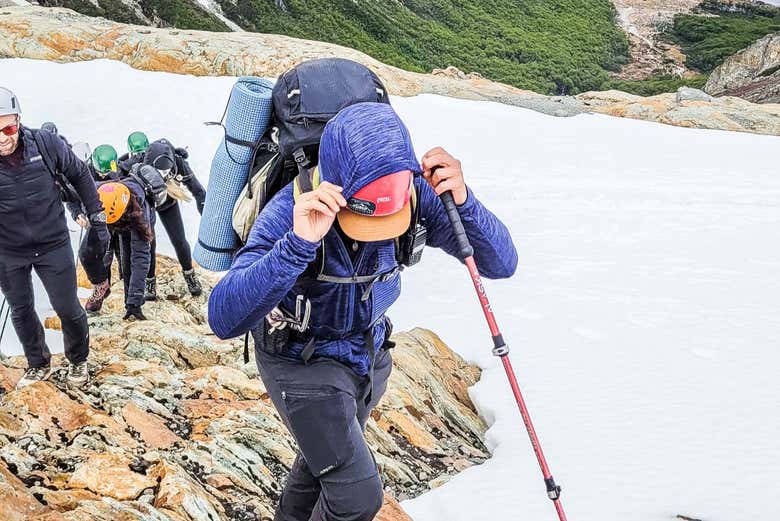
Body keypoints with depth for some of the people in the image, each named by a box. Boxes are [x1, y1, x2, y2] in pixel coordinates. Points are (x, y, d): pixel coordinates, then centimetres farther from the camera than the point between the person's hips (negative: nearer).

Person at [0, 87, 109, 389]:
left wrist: (97, 217, 3)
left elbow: (79, 175, -1)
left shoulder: (46, 144, -18)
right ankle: (38, 365, 40)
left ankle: (78, 361, 34)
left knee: (68, 309, 6)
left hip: (53, 244, -1)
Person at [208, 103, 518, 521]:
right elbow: (224, 318, -43)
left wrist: (462, 201, -41)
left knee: (328, 456, 28)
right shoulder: (292, 210, -34)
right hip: (300, 357, -5)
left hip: (369, 347, 5)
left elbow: (500, 263, -22)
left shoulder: (413, 194, -23)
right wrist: (298, 243, -54)